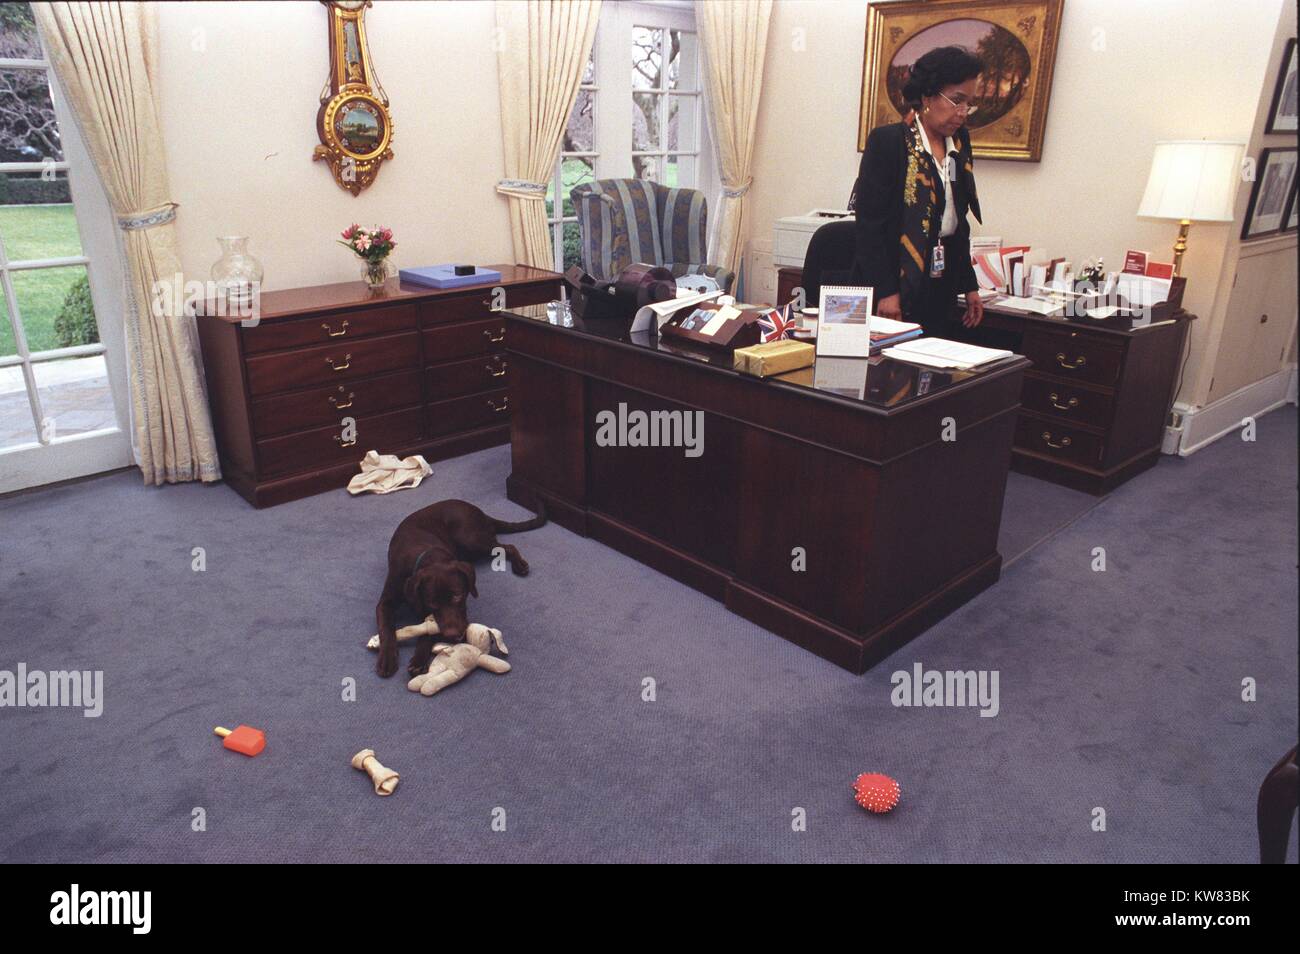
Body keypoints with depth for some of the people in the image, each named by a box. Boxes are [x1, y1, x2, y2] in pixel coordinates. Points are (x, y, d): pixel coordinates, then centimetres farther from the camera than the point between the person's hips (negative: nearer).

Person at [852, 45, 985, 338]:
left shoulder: (958, 145, 13)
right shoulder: (887, 141, -7)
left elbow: (958, 225, 19)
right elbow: (870, 221, -12)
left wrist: (969, 286, 16)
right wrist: (885, 291, -17)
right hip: (895, 290, -6)